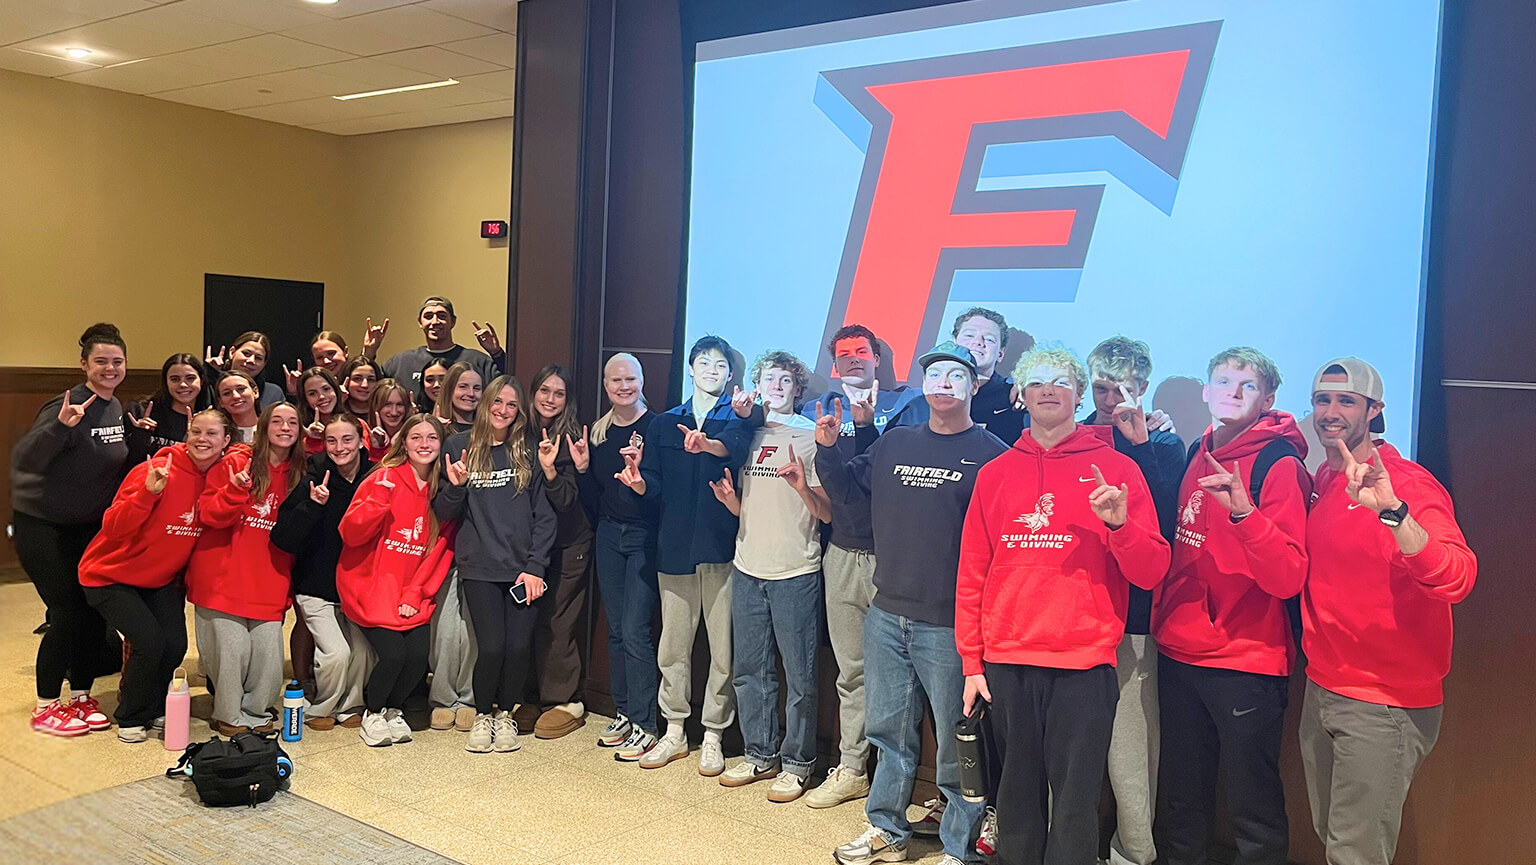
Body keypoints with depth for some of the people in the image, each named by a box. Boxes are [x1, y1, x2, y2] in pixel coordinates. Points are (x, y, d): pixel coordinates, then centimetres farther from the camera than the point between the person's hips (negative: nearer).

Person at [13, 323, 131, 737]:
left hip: (89, 526, 7)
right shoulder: (68, 405, -21)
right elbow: (24, 459, -28)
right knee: (67, 613, -7)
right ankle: (46, 707, 9)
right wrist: (60, 426, -42)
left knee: (95, 610, 7)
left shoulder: (117, 408, 3)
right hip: (42, 526, -7)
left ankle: (81, 696, 21)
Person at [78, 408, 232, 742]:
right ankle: (131, 718, 8)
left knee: (175, 644, -8)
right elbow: (114, 527, -26)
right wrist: (148, 492, -39)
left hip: (162, 579, 5)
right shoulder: (155, 471, -24)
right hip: (112, 576, -5)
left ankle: (154, 709, 20)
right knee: (149, 641, -17)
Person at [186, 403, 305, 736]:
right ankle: (229, 716, 17)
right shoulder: (237, 461, -2)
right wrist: (235, 491, -23)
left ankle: (255, 710, 20)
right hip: (224, 576, -3)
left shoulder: (297, 474, 11)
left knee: (269, 651, -4)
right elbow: (207, 515, -6)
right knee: (232, 647, -6)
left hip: (269, 581, 4)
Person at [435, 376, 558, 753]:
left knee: (520, 647, -3)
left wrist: (535, 566, -5)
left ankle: (505, 713, 23)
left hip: (524, 567, 1)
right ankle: (482, 715, 18)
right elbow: (445, 514, 8)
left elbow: (544, 516, 3)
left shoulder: (529, 453, 5)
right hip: (480, 567, 0)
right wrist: (455, 486, -12)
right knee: (492, 647, -8)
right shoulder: (460, 446, 6)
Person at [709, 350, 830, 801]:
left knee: (800, 675, 0)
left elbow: (827, 514, -5)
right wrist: (729, 498, -2)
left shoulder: (810, 437, -2)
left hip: (796, 573, -5)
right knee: (750, 670, 11)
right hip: (747, 569, 5)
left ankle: (796, 763, 12)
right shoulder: (747, 436, 13)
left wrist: (803, 488, -23)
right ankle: (761, 755, 24)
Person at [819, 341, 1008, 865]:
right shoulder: (894, 443, 10)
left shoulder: (990, 455, -7)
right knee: (889, 729, 17)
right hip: (886, 616, 5)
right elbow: (846, 485, 24)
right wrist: (828, 448, 5)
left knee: (955, 742, 5)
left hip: (950, 625, -5)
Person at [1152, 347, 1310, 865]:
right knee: (1179, 801, 19)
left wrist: (1243, 510, -31)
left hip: (1246, 664, -6)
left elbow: (1287, 578, -21)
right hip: (1177, 653, 6)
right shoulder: (1195, 457, 9)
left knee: (1253, 813, 5)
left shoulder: (1279, 466, -10)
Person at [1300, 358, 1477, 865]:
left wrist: (1390, 511, -44)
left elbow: (1456, 581, -30)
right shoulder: (1320, 482, 7)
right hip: (1321, 690, 7)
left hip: (1384, 704, -7)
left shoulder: (1407, 484, -15)